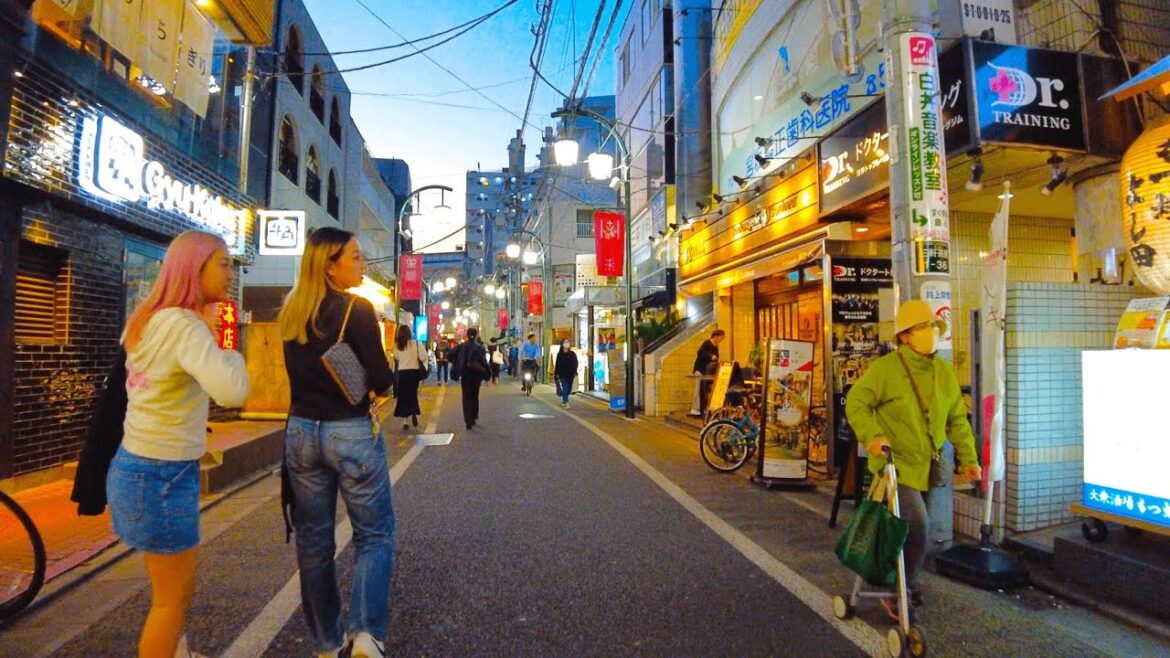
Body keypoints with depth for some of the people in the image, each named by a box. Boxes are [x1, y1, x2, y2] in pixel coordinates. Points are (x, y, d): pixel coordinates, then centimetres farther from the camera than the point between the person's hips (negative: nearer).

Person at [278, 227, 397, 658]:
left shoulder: (291, 312, 6)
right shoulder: (356, 309, -14)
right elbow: (381, 381, -13)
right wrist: (388, 373, 7)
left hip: (301, 431, 6)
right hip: (351, 433, -6)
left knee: (313, 540, 15)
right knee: (374, 535, 8)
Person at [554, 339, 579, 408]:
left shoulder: (572, 354, 2)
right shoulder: (560, 354, 0)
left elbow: (575, 364, 2)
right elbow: (557, 364, 2)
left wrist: (575, 373, -5)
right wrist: (557, 374, -2)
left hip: (570, 374, 2)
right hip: (562, 374, -2)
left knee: (569, 388, 10)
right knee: (565, 388, -11)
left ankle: (563, 398, 36)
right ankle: (566, 403, -12)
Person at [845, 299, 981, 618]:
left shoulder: (945, 372, 5)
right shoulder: (884, 368, -15)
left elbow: (957, 418, 13)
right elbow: (856, 403, -14)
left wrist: (968, 458, 9)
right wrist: (871, 435, -28)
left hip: (928, 468, 7)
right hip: (895, 465, -6)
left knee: (916, 529, 18)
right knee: (917, 527, -13)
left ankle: (907, 583, 41)